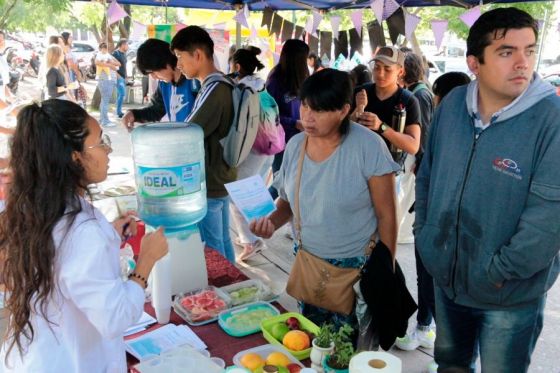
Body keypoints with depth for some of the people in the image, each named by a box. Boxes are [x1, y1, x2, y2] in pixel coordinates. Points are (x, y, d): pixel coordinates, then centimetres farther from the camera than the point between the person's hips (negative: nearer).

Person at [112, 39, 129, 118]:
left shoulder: (124, 54, 16)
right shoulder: (115, 53, -10)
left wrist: (125, 76, 18)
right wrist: (117, 75, -20)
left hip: (123, 77, 9)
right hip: (118, 77, -9)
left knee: (120, 94, 11)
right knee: (122, 94, -15)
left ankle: (119, 112, 17)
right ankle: (119, 112, -10)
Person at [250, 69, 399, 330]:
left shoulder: (369, 146, -18)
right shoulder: (294, 145, -3)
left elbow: (386, 215, -12)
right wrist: (271, 222, -11)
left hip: (358, 267, -4)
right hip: (308, 262, 5)